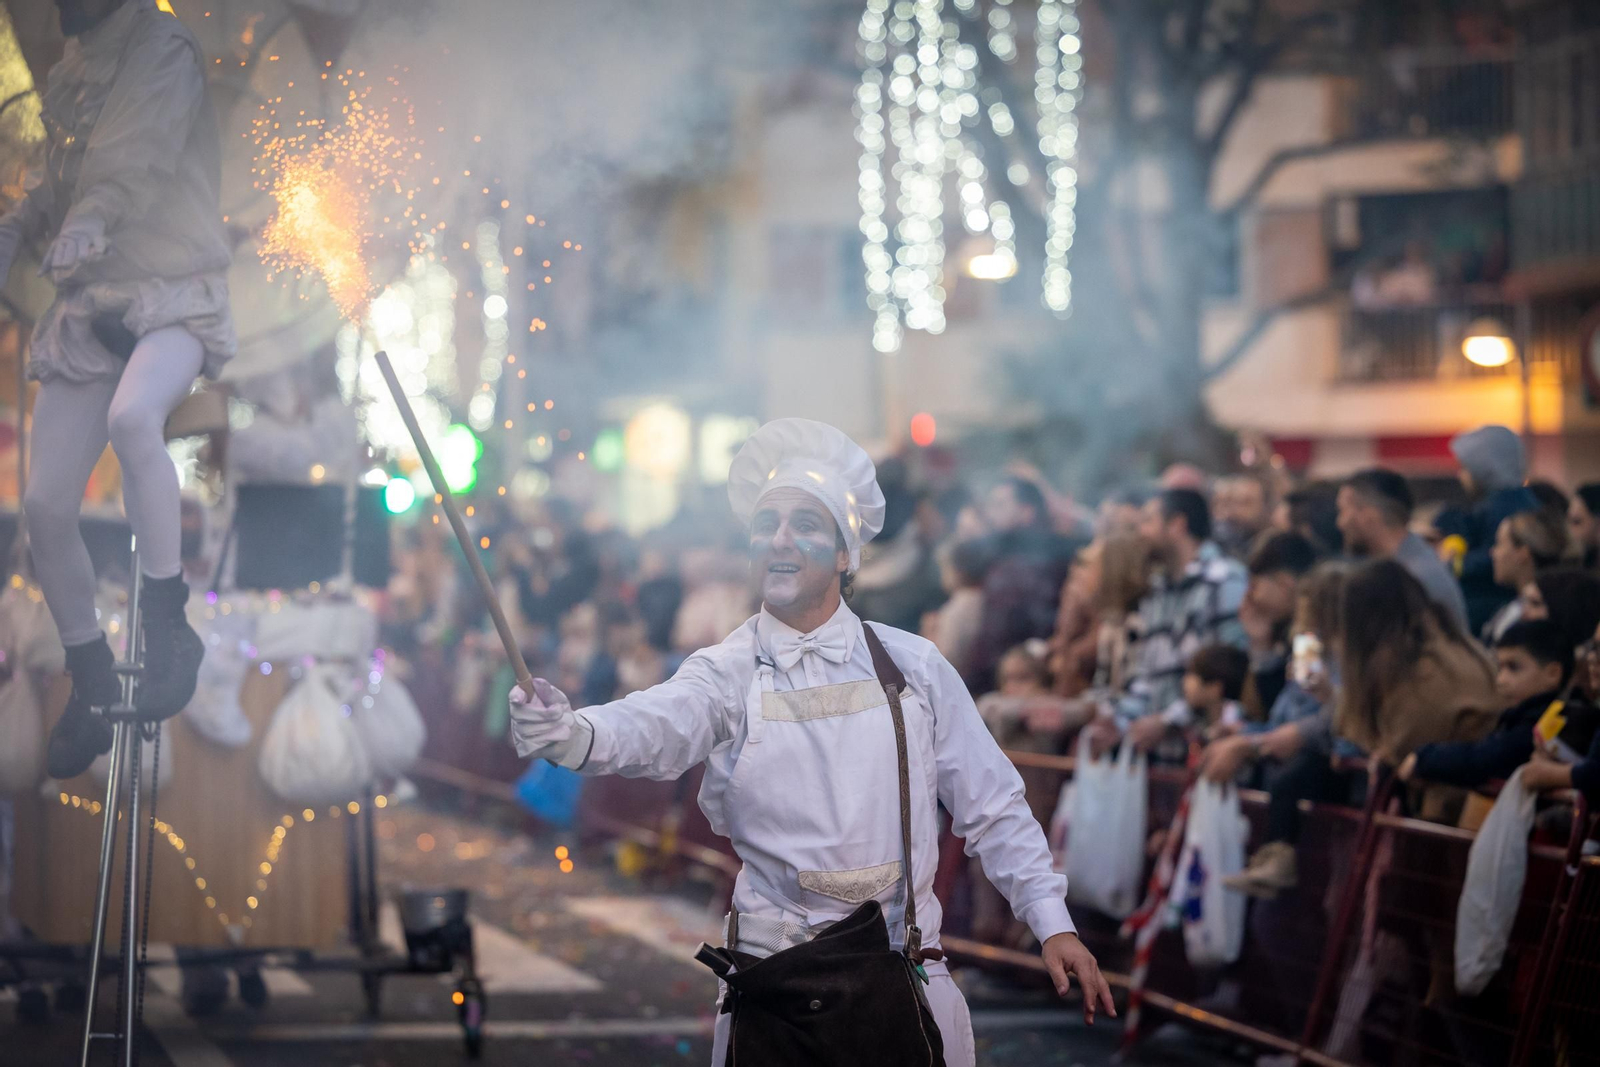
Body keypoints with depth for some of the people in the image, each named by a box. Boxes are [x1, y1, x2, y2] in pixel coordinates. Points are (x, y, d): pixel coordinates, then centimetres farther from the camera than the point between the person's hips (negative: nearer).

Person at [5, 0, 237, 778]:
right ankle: (92, 692, 17)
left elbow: (147, 147, -26)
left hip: (173, 298, -7)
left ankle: (168, 627, -22)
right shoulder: (65, 75, 14)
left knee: (131, 415, -38)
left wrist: (94, 217, -46)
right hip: (88, 308, 7)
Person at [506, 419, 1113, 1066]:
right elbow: (655, 727, -22)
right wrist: (570, 732, -43)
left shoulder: (913, 667, 5)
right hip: (771, 985, -1)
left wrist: (1052, 922, 2)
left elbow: (992, 809, 9)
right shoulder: (728, 675, 0)